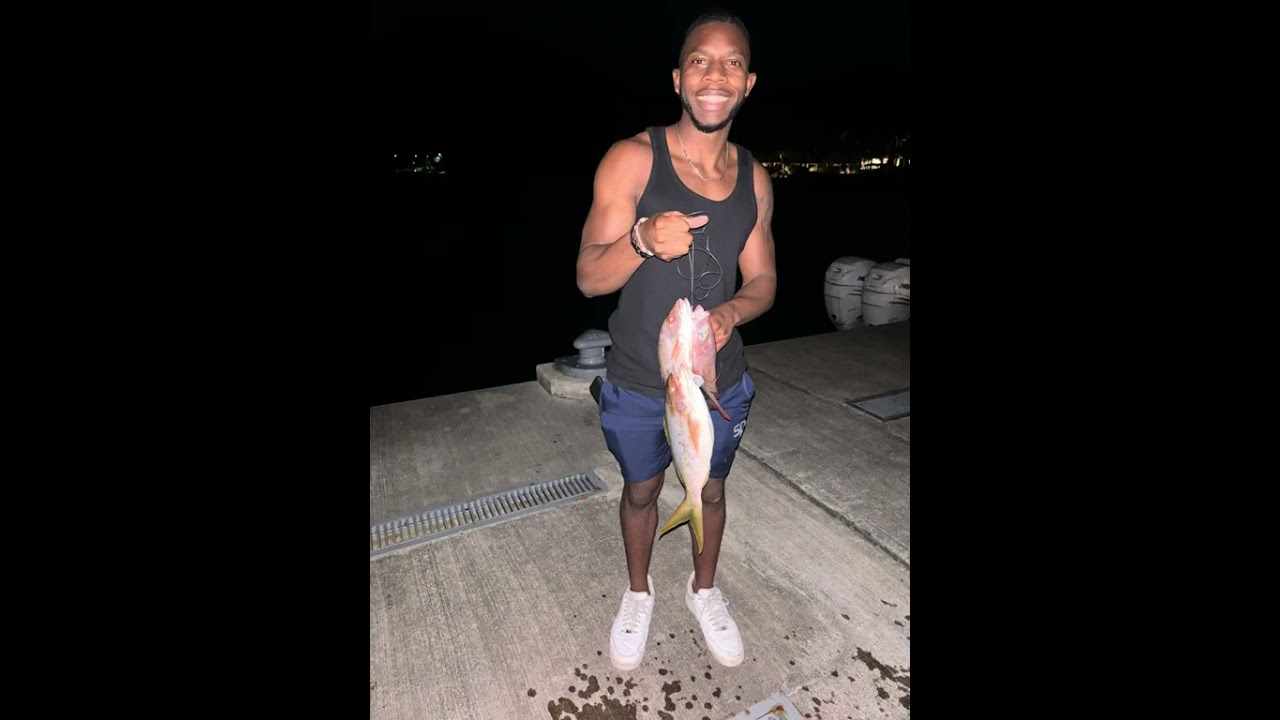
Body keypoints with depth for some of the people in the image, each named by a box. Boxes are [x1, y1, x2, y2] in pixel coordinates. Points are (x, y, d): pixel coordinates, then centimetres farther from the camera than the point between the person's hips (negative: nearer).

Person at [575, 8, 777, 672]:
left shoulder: (754, 178, -1)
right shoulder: (631, 160, -14)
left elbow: (762, 280, 4)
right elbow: (589, 278, -16)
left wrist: (731, 311, -18)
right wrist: (642, 239, -36)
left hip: (720, 381, 3)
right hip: (637, 384, -2)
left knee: (709, 490, 22)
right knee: (641, 491, 19)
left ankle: (704, 590, 52)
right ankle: (638, 593, 50)